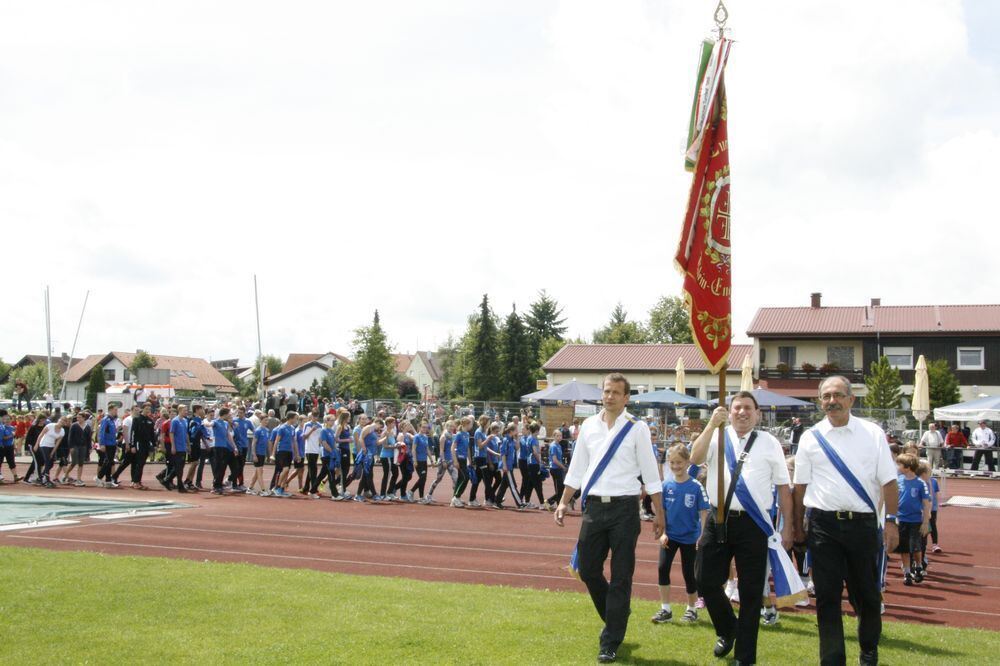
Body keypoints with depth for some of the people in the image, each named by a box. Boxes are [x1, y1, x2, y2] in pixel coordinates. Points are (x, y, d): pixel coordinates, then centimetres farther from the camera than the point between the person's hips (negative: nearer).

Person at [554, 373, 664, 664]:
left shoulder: (637, 428, -5)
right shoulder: (588, 426, 7)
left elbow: (650, 473, -3)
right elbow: (577, 468, 13)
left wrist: (659, 514, -3)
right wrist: (563, 503, 8)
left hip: (624, 508, -4)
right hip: (594, 506, 4)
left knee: (620, 577, 2)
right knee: (587, 569, 9)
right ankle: (616, 616, 36)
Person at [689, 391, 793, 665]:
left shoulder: (770, 444, 4)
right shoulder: (717, 437, 5)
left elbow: (783, 487, 6)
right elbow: (695, 458, -14)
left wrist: (787, 529, 4)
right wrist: (711, 424, -23)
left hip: (753, 524, -1)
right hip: (719, 520, 1)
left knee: (751, 592, 5)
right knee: (707, 582, 5)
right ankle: (727, 629, 36)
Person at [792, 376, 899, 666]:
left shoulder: (872, 433, 1)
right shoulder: (810, 438, 3)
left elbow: (888, 481, 0)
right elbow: (800, 485, 7)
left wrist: (891, 521, -6)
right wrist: (798, 525, 6)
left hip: (863, 523, 0)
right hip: (823, 525, 0)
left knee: (866, 593, 12)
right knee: (827, 596, 2)